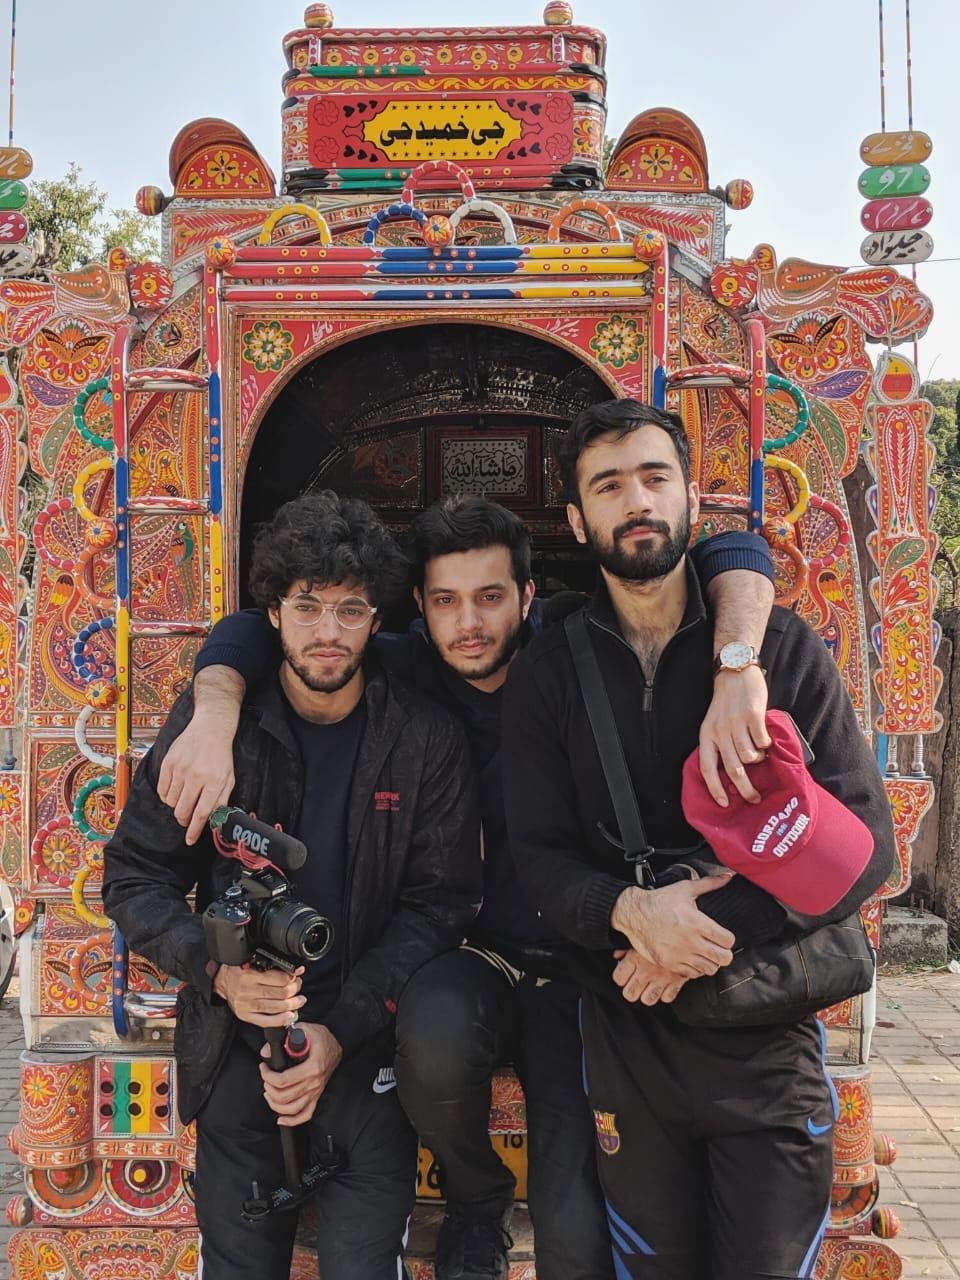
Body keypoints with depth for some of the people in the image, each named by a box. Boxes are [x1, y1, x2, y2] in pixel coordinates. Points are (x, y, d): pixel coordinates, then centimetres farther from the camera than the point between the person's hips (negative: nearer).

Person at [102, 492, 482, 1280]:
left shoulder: (427, 740, -10)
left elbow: (440, 904, -8)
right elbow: (135, 876, -3)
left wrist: (341, 1032, -16)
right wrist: (217, 971, -20)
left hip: (368, 1046, -1)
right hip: (237, 1046, 2)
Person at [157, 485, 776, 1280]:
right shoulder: (407, 673, -3)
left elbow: (732, 554, -14)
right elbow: (252, 630, -2)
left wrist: (739, 671, -34)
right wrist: (216, 715, -24)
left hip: (580, 973, -1)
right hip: (475, 962, 2)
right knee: (435, 1024, -34)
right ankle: (477, 1203, -1)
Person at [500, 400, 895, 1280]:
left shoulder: (785, 649, -4)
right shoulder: (547, 675, 0)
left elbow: (865, 841, -9)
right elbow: (541, 855, -2)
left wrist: (716, 930, -20)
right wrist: (629, 911, -23)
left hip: (767, 1037, -1)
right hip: (627, 1034, 1)